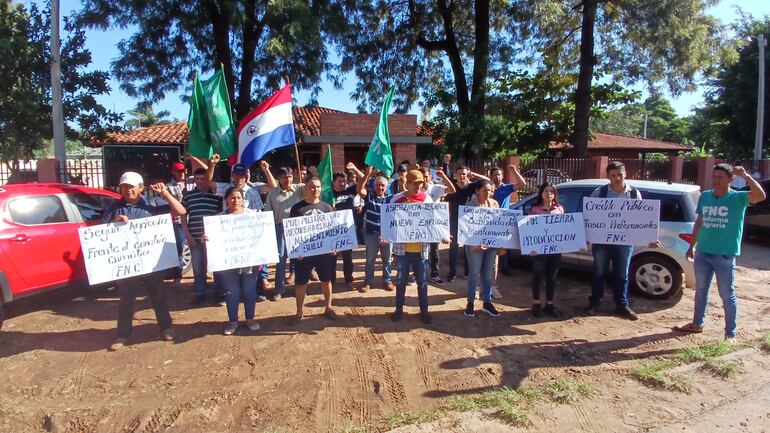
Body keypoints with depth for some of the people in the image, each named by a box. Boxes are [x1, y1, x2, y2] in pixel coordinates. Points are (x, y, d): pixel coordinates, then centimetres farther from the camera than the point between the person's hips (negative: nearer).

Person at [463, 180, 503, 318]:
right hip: (476, 245, -5)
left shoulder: (495, 204, 6)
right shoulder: (471, 204, -9)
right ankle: (470, 302, 19)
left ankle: (487, 303, 25)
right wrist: (474, 244, -20)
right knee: (474, 274, 4)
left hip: (492, 244, 5)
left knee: (488, 275, 13)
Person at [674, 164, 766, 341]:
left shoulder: (738, 198, -8)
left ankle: (730, 334, 15)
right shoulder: (705, 196, 6)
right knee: (700, 289, 18)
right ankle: (697, 323, 34)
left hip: (725, 255, -5)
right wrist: (692, 245, 14)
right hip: (702, 252, 5)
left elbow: (761, 195, -28)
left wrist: (746, 176, -35)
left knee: (727, 295, 3)